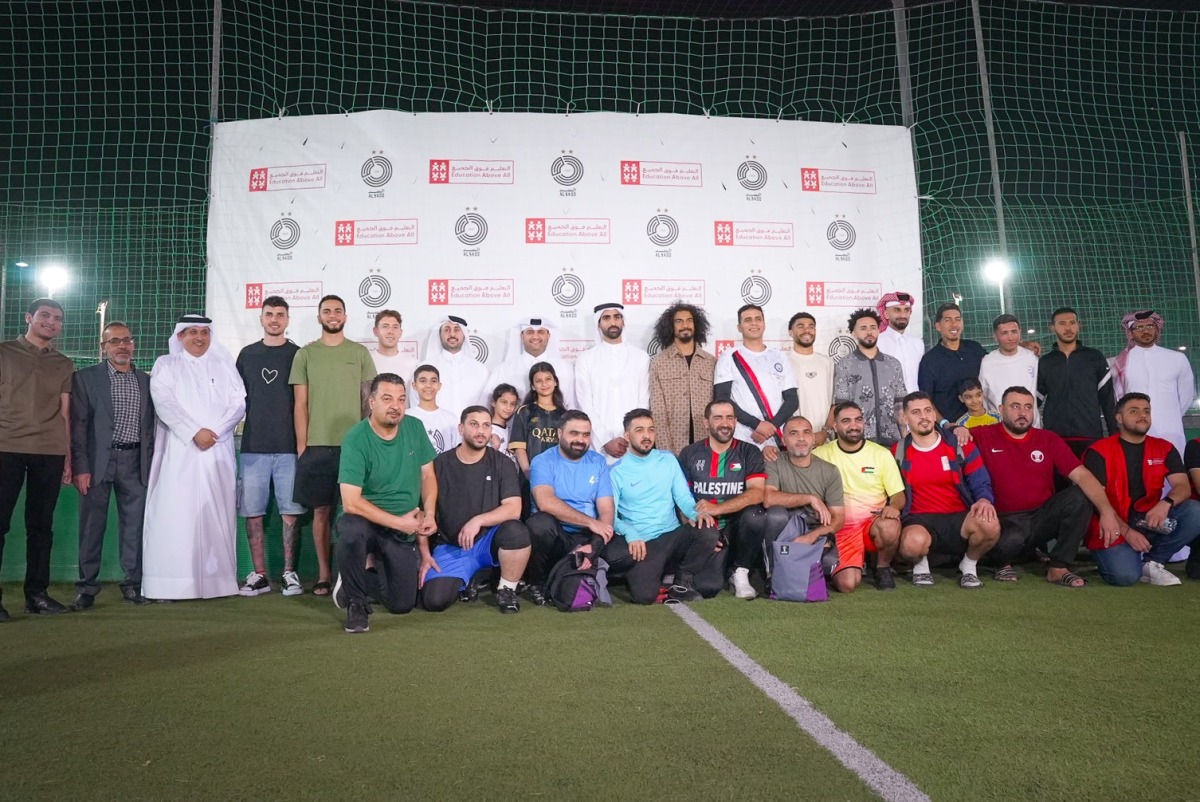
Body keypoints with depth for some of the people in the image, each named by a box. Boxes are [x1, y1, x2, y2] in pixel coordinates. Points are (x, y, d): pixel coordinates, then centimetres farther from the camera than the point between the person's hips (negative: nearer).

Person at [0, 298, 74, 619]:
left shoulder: (63, 364, 14)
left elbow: (64, 413, 12)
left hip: (51, 453, 2)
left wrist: (68, 458, 7)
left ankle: (36, 594, 10)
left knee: (41, 524, 5)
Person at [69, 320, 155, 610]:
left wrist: (152, 465, 6)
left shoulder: (146, 381, 11)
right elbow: (78, 425, -1)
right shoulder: (86, 378, 3)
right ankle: (86, 588, 10)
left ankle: (132, 584, 13)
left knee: (134, 524, 5)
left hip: (135, 462, 2)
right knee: (92, 524, 2)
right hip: (98, 461, -2)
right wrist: (80, 467, -8)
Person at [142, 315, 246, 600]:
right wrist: (195, 432, -15)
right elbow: (165, 403, -4)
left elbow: (238, 403, 6)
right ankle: (172, 583, -5)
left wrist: (215, 432, -9)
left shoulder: (224, 366, 16)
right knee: (175, 515, -6)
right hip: (180, 452, -2)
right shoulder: (166, 365, 10)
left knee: (217, 515, 0)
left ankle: (218, 579, 3)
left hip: (218, 452, 2)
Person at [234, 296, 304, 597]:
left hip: (289, 447, -2)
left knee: (290, 512, -1)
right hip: (253, 447, 2)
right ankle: (259, 575, 11)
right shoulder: (247, 354, 13)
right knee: (252, 512, 3)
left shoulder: (298, 354, 6)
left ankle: (290, 573, 8)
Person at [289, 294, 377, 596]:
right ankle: (323, 574, 13)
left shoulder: (360, 353, 8)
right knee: (321, 510, 3)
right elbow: (300, 404, 5)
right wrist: (302, 446, 0)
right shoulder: (305, 354, 7)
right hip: (316, 446, 0)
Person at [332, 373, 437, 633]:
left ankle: (375, 567, 33)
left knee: (402, 605, -1)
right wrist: (399, 522, -22)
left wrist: (429, 514, -10)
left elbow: (428, 475, 6)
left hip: (404, 530, 4)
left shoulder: (415, 428, -2)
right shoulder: (356, 438, -18)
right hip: (366, 520, -4)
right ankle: (356, 602, -12)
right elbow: (351, 502, -23)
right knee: (351, 531, -40)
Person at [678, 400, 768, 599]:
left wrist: (716, 509, -22)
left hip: (736, 525, 0)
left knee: (755, 515, -33)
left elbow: (757, 493, -13)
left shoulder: (750, 453, 2)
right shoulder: (689, 454, 5)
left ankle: (740, 573, -9)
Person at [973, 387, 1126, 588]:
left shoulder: (1049, 440, 5)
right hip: (1006, 521, -4)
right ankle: (1004, 563, 5)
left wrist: (1107, 511, -20)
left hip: (1043, 518, 4)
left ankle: (1058, 568, -8)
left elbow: (1081, 475, -6)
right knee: (1009, 540, -37)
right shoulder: (984, 436, -3)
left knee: (1080, 496, -20)